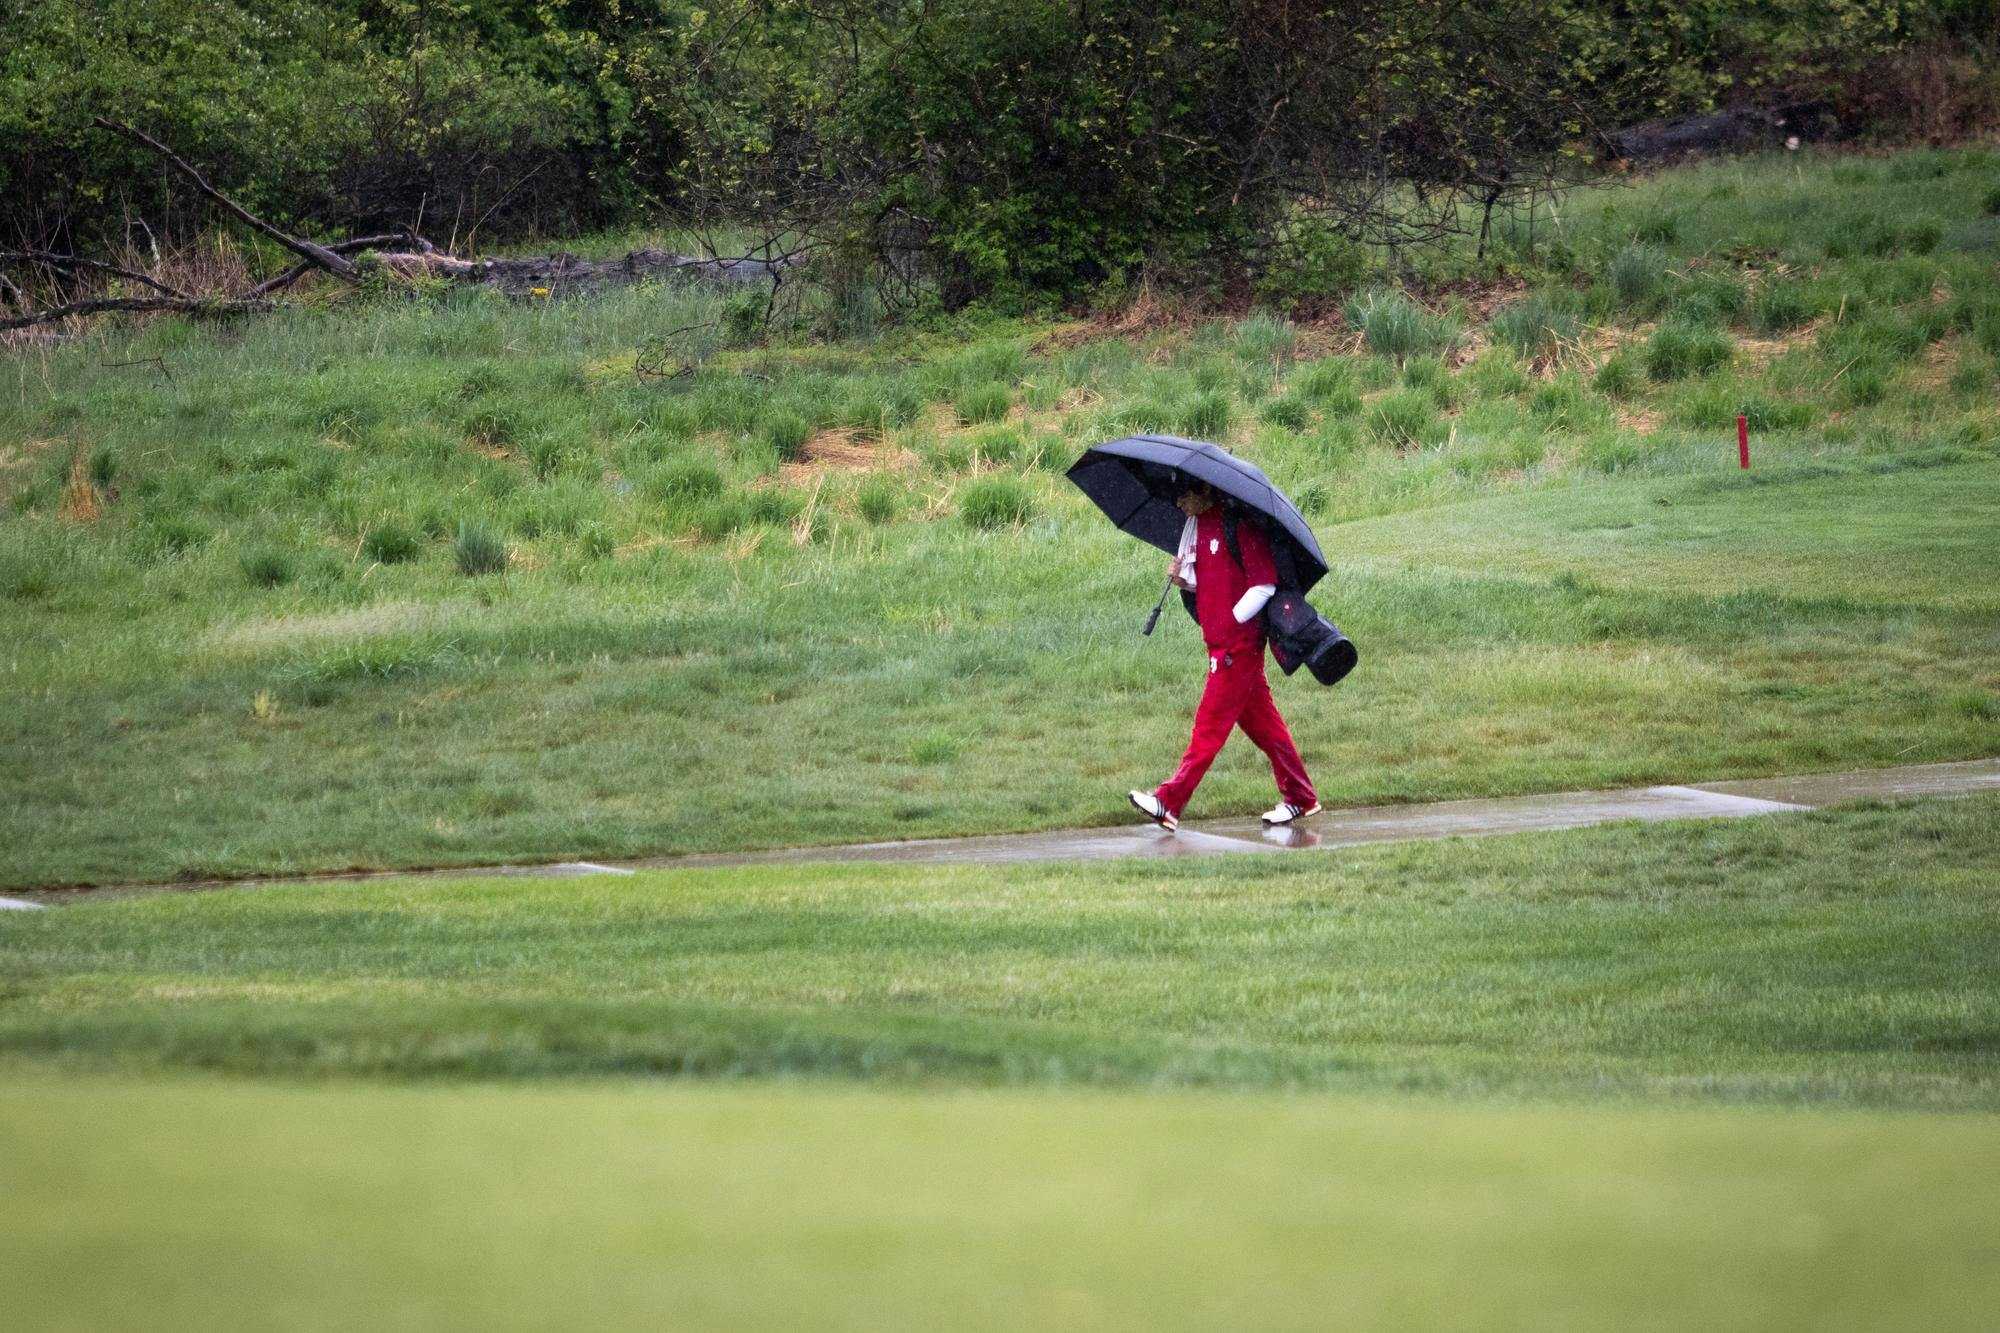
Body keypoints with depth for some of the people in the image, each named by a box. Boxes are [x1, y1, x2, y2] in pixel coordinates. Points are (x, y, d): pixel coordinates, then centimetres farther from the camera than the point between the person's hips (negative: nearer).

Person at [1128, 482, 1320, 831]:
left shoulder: (1239, 525, -14)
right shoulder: (1197, 527, 13)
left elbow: (1264, 584, -16)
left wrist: (1232, 620, -18)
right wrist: (1183, 578, 2)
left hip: (1239, 642, -9)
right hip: (1220, 641, 9)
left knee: (1211, 723, -7)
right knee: (1261, 722, 12)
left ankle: (1169, 803, -10)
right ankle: (1300, 798, 18)